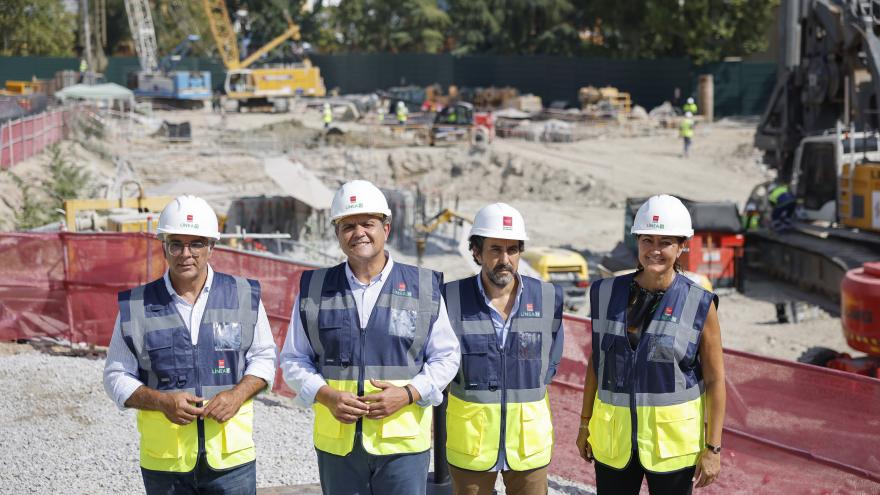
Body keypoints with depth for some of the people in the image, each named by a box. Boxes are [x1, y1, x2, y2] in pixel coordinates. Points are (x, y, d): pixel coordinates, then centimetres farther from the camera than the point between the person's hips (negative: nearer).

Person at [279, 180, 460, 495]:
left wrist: (408, 393, -11)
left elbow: (446, 356, 6)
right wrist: (325, 395, -10)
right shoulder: (314, 289, 6)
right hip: (336, 442, 1)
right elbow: (293, 360, 8)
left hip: (404, 442, -1)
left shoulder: (424, 288, 2)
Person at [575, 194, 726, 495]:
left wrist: (713, 448, -6)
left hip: (673, 439, -3)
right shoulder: (607, 294, 2)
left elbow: (715, 380, -5)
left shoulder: (699, 305, -8)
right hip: (613, 435, 3)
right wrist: (585, 423, 12)